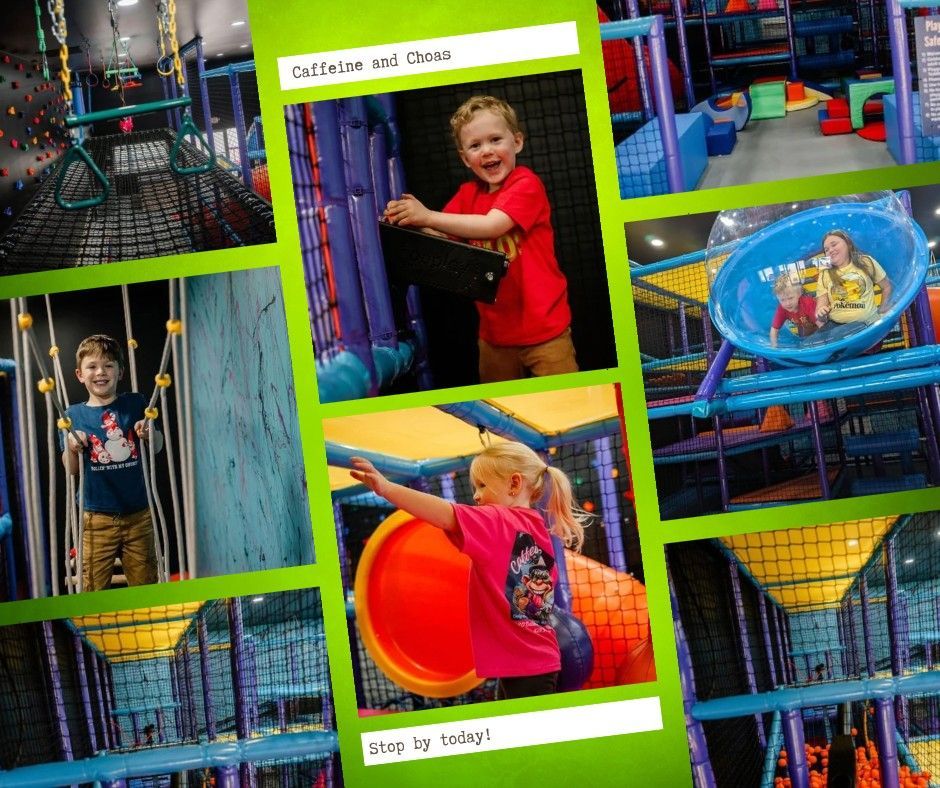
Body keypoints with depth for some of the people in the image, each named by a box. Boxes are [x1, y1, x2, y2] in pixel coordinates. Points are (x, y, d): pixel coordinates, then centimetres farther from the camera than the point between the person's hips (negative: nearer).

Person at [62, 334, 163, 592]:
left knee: (145, 586, 12)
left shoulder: (135, 404, 2)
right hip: (97, 517, -1)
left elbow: (157, 448, 11)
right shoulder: (74, 415, 0)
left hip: (138, 513, 1)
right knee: (94, 590, 3)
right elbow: (71, 469, 2)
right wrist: (71, 448, -18)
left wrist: (150, 435, -11)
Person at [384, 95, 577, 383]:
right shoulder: (469, 193, 8)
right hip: (495, 332, 6)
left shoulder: (526, 184, -13)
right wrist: (407, 220, -19)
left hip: (544, 329, -6)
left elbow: (491, 225, -26)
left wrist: (428, 216, -27)